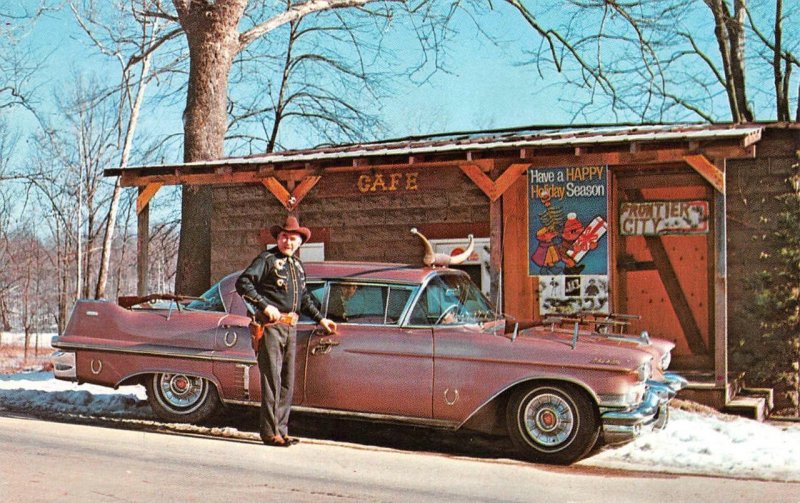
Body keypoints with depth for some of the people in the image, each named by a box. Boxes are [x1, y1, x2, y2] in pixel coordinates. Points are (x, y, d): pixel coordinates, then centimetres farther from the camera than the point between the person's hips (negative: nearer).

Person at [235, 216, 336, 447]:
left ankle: (281, 430, 17)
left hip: (290, 327, 8)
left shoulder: (297, 265, 19)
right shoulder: (267, 259, -3)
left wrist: (320, 319, 25)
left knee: (287, 381, 10)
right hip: (271, 324, -7)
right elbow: (242, 283, -14)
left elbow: (304, 297, 29)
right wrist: (265, 306, -19)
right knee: (272, 378, -8)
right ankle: (269, 432, -4)